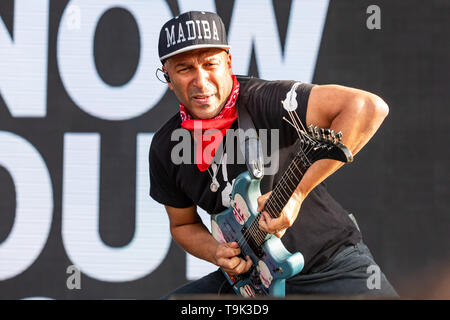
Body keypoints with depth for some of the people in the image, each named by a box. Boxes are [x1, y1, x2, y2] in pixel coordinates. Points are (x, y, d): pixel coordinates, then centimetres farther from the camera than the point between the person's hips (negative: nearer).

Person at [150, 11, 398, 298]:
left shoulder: (266, 102, -21)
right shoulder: (165, 148, -1)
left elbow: (368, 107, -33)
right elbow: (183, 225, 15)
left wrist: (296, 193, -32)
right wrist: (215, 252, -9)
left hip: (328, 262, -5)